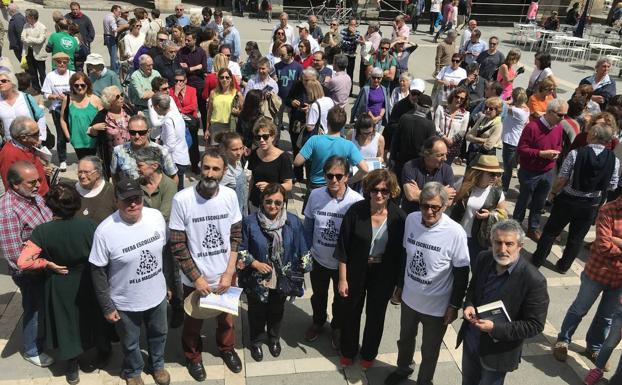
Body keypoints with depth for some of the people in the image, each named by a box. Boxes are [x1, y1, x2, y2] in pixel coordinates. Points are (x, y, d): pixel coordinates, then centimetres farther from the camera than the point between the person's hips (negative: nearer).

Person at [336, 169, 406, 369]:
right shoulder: (356, 211, -17)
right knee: (351, 312, 19)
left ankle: (369, 353, 46)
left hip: (383, 275, 0)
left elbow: (402, 252, -8)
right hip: (356, 272, 0)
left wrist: (400, 284, -3)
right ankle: (348, 351, 45)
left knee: (375, 315, 20)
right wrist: (343, 278, -9)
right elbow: (343, 247, -11)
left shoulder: (398, 217, -17)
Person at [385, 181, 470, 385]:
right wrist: (399, 284, 11)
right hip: (409, 298, 4)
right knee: (405, 339, 28)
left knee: (429, 351, 19)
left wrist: (455, 306, -9)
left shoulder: (455, 232, -24)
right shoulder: (411, 219, -12)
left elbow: (461, 273, -13)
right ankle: (403, 368, 57)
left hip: (437, 306, -4)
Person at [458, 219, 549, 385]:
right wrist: (468, 304, -13)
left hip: (497, 351, -5)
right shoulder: (484, 259, -11)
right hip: (470, 341, 5)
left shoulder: (534, 280, -27)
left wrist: (495, 328, -29)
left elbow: (535, 325, -20)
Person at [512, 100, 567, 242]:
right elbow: (521, 149, -18)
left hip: (548, 173, 5)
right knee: (523, 202, 10)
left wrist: (557, 153, -7)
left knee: (539, 204, 15)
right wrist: (542, 153, -25)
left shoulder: (559, 128, 1)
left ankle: (534, 229, 31)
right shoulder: (532, 127, -19)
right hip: (529, 173, -5)